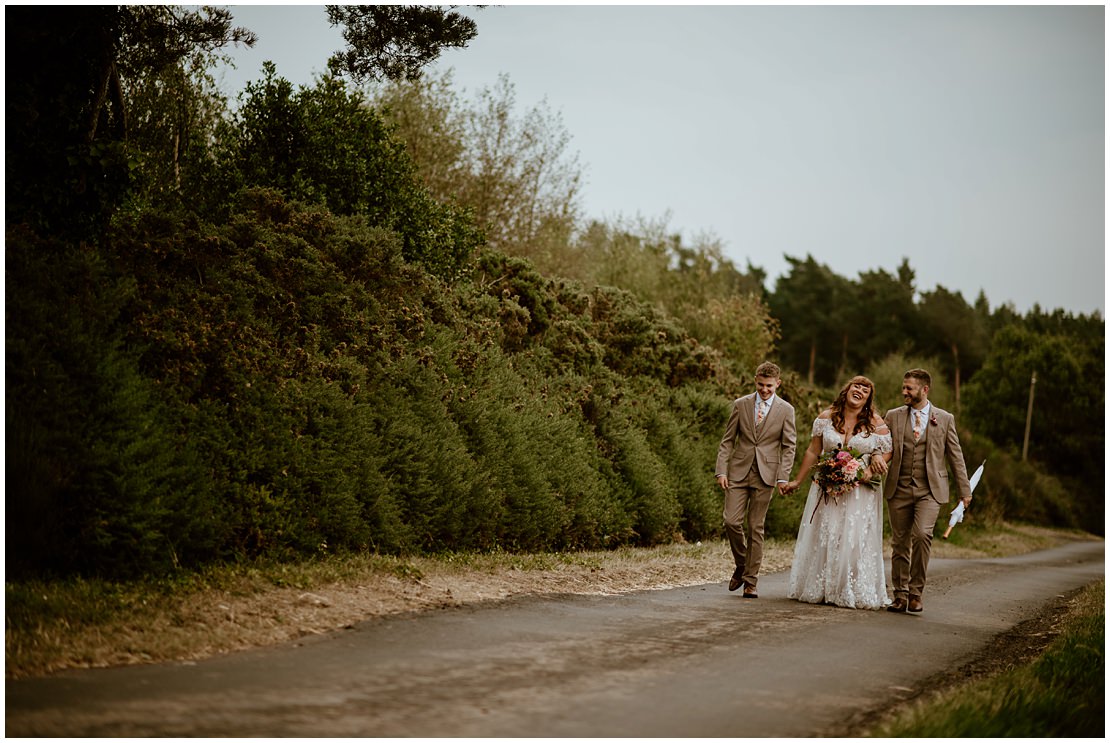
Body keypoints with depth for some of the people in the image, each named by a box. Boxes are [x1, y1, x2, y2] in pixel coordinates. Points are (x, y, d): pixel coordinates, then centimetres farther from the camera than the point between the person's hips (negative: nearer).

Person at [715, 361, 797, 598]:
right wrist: (721, 470, -4)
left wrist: (783, 478, -8)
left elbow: (788, 447, 2)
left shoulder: (786, 410, 3)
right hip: (738, 472, 1)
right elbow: (727, 440, 6)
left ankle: (751, 580, 9)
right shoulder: (740, 404, 6)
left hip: (765, 474, -1)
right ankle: (741, 565, 17)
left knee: (755, 527, 1)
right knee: (732, 521, -8)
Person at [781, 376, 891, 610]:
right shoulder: (826, 417, 2)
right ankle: (819, 589, 13)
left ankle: (853, 593, 6)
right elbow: (812, 452, 7)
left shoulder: (875, 422, -1)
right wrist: (797, 481, 9)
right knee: (822, 537, 4)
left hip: (861, 492, -2)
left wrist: (872, 471, -15)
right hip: (828, 490, 2)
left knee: (856, 539, -3)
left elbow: (888, 450, 2)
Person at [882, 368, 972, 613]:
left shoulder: (944, 419, 5)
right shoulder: (893, 416, 8)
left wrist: (965, 490, 10)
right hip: (899, 489, 2)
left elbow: (956, 456, 9)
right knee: (899, 543, 4)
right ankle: (900, 595, 16)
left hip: (930, 490, -2)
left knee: (922, 534, -21)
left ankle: (916, 593, -8)